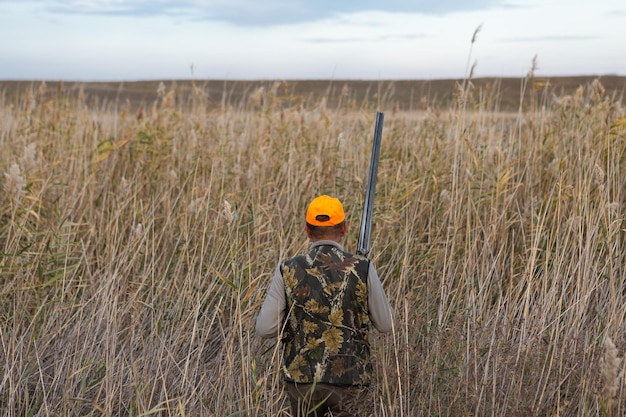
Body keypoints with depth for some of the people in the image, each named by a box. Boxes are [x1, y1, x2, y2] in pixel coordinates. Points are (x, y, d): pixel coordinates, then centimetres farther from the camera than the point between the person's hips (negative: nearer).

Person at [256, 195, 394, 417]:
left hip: (302, 378, 1)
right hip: (348, 380, -1)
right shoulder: (362, 269, -9)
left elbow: (265, 328, -6)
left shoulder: (288, 271, -7)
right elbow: (385, 324, 1)